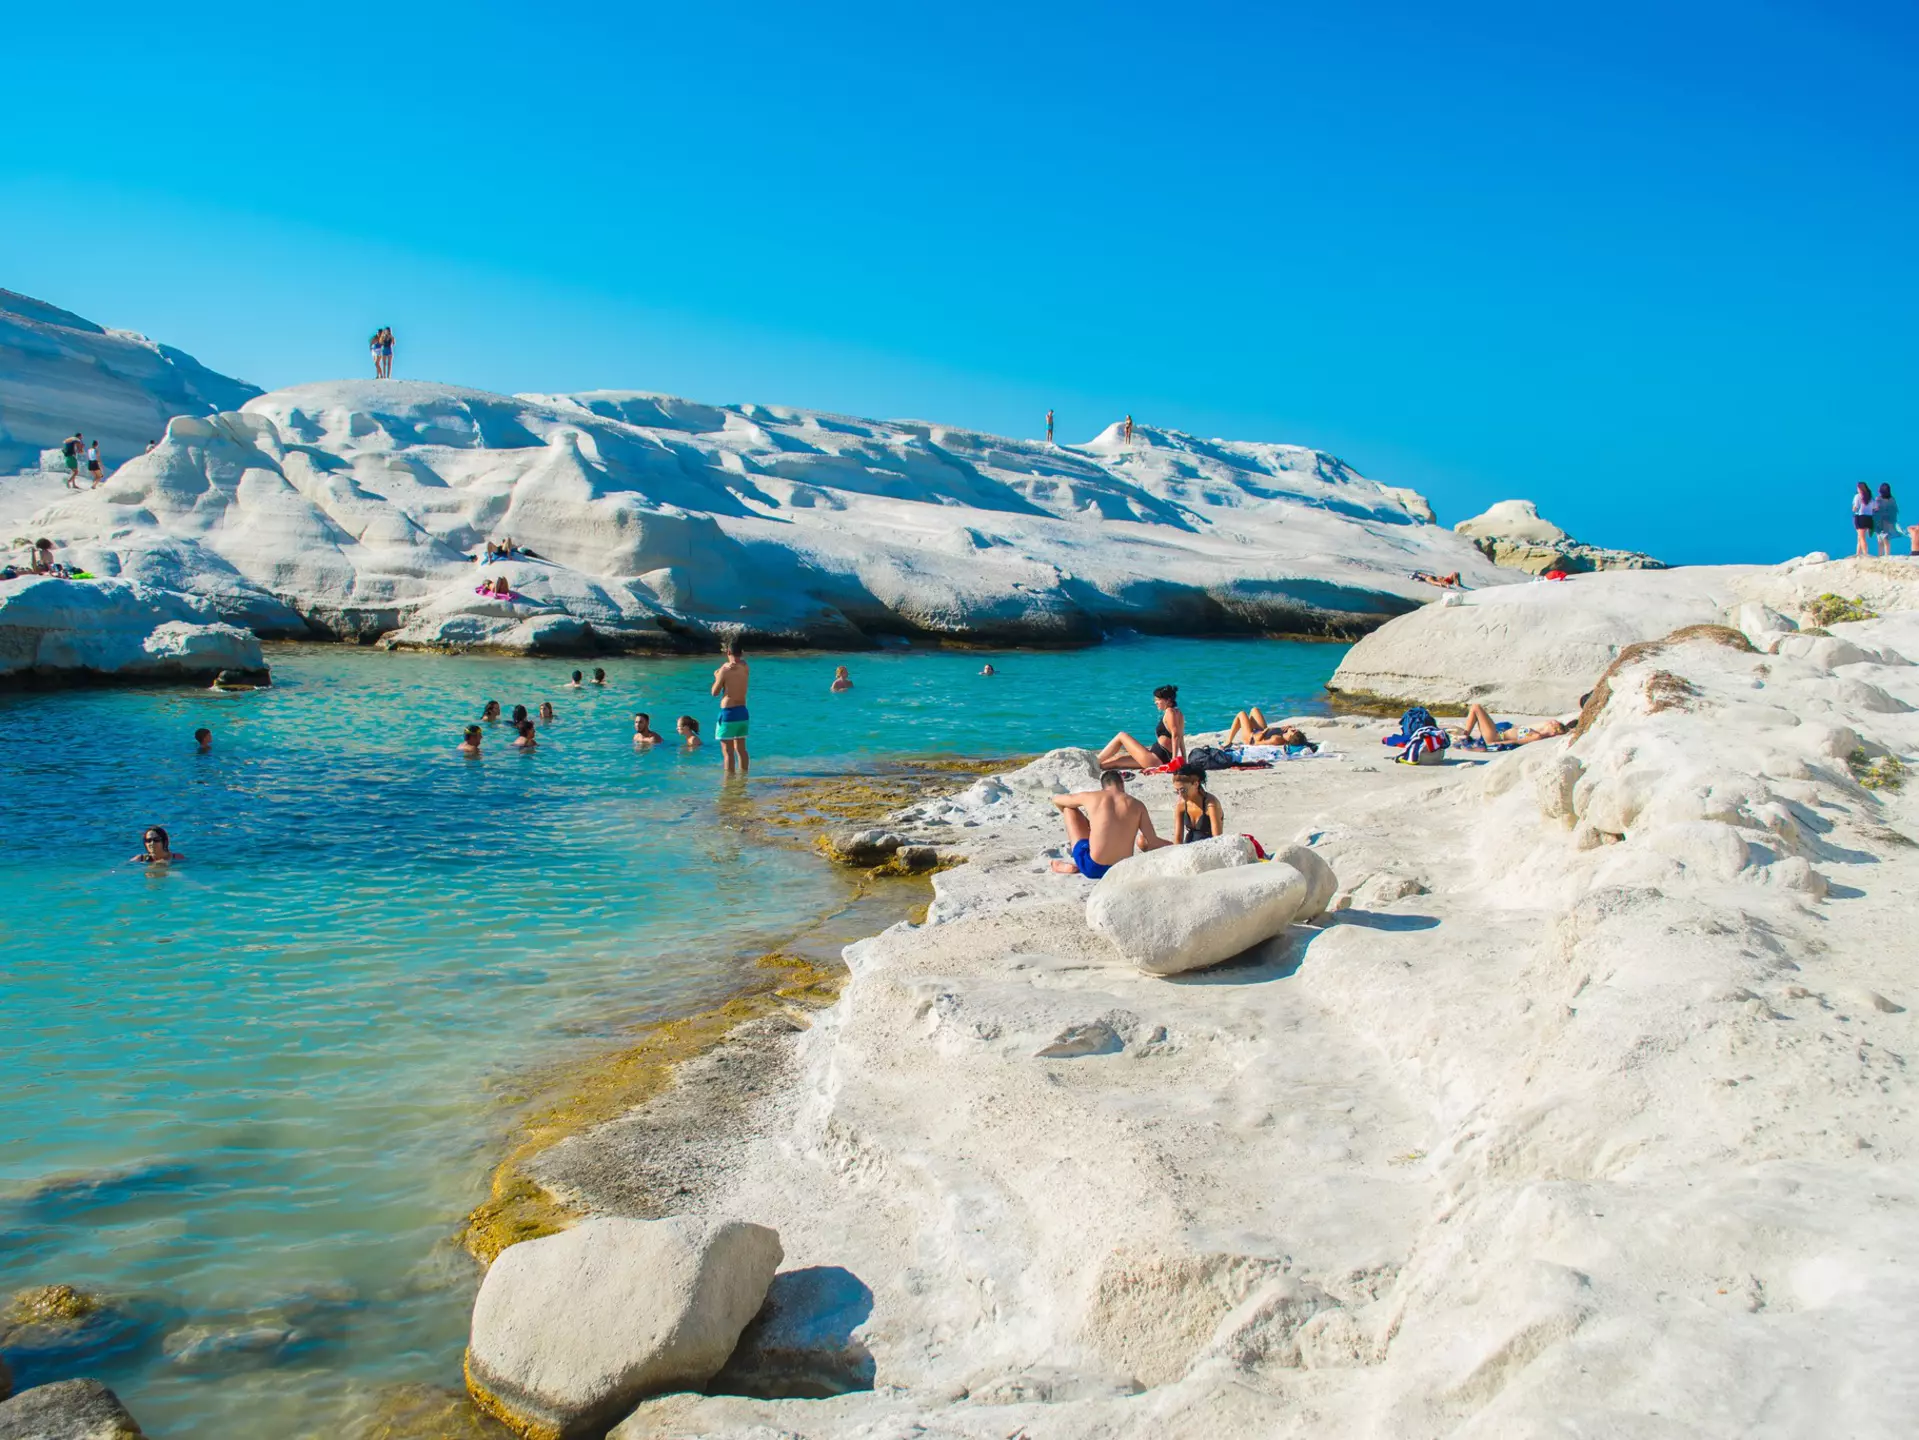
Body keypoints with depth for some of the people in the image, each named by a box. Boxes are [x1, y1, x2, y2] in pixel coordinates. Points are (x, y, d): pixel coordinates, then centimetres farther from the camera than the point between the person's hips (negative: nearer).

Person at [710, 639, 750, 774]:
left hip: (728, 712, -6)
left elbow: (714, 692, -5)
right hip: (742, 711, 6)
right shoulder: (745, 667, 1)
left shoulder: (725, 669, -14)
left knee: (728, 751, -2)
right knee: (741, 749, 16)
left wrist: (717, 677, 9)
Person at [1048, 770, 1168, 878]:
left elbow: (1056, 800, 18)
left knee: (1069, 807, 17)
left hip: (1092, 868, -3)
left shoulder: (1091, 797, 0)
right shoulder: (1137, 805, 1)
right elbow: (1152, 843, 1)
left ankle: (1075, 864, 20)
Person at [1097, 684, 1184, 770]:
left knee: (1121, 736, -1)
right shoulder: (1177, 713, 15)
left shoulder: (1170, 712, -12)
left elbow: (1175, 736, -20)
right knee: (1118, 759, 16)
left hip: (1157, 759, -10)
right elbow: (1180, 739, 16)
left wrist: (1174, 760, -24)